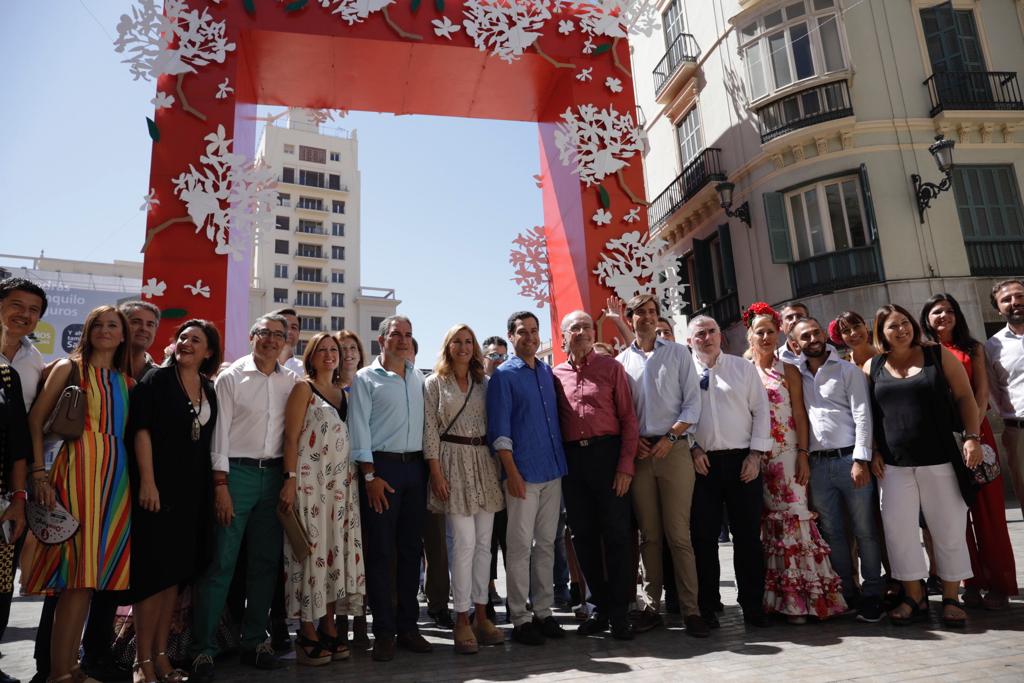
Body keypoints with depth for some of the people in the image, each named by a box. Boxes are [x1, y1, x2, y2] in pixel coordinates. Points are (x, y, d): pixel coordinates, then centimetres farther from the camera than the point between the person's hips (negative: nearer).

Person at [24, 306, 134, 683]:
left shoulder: (127, 382, 17)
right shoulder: (70, 368, 5)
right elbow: (36, 419, -1)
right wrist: (39, 472, -10)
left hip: (116, 474, 5)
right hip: (80, 468, -5)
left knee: (93, 569, 6)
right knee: (79, 565, -10)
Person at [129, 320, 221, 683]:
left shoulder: (209, 390, 12)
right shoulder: (157, 379, -2)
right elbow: (141, 430, -10)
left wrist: (212, 488, 8)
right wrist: (147, 481, -18)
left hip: (192, 490, 5)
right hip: (158, 486, -5)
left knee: (176, 570, 9)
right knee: (153, 569, -4)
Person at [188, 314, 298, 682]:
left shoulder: (291, 381, 9)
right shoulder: (230, 377, 0)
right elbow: (219, 432, -4)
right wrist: (221, 486, -9)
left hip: (274, 475, 4)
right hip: (236, 472, -4)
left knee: (266, 561, 8)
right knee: (221, 562, -4)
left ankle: (254, 641, 20)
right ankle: (203, 649, 5)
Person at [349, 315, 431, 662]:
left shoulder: (417, 378, 14)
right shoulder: (366, 379, 0)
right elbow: (359, 429, -6)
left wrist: (427, 465, 8)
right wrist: (370, 476, -11)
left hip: (415, 467, 5)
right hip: (382, 467, -5)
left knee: (411, 548, 9)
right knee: (380, 551, -1)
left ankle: (407, 625, 20)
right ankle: (383, 631, 9)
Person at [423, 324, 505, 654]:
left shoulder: (484, 383, 12)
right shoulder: (435, 383, 2)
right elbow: (430, 429, -3)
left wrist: (499, 464, 6)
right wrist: (436, 471, -10)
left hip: (484, 460, 4)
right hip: (453, 460, -4)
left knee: (484, 542, 6)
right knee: (464, 542, -7)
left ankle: (481, 614, 16)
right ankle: (462, 619, 5)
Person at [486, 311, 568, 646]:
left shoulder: (547, 372, 14)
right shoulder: (503, 375, -3)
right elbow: (499, 429, -8)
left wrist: (562, 463, 11)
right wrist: (512, 473, -15)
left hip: (552, 471, 6)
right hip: (523, 473, -6)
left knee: (546, 544, 11)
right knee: (521, 547, 0)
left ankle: (543, 612, 21)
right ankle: (520, 619, 10)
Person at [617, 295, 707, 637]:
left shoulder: (678, 353, 8)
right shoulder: (621, 361, 12)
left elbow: (692, 403, 2)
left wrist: (670, 437, -10)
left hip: (674, 448, -2)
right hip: (638, 452, 2)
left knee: (678, 533, -5)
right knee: (649, 534, 6)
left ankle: (690, 608, 2)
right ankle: (651, 606, 13)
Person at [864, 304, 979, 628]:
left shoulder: (938, 355, 5)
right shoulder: (872, 366, 7)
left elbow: (965, 397, 3)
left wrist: (972, 437, -7)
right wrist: (873, 452, 1)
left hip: (941, 458, -1)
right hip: (894, 464, 1)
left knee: (949, 528, 5)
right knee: (898, 529, 0)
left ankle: (951, 598, 19)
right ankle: (915, 597, 13)